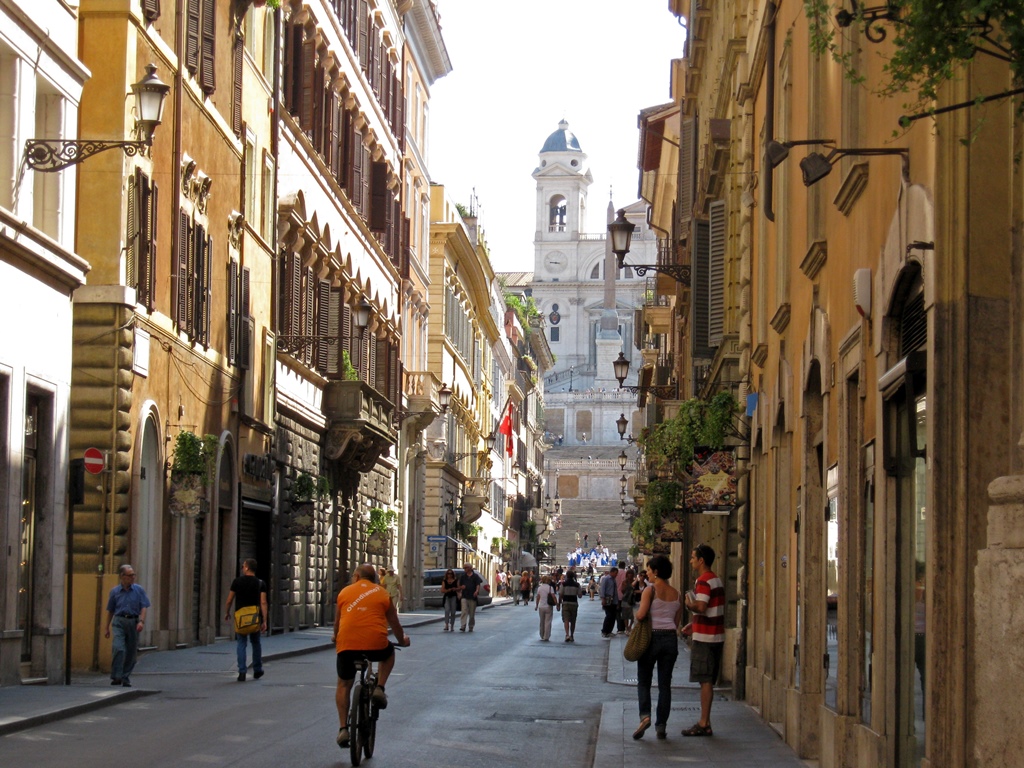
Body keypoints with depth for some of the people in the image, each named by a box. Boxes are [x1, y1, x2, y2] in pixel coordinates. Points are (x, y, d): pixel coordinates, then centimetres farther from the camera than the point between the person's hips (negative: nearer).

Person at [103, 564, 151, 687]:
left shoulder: (139, 590, 4)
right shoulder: (115, 591, 6)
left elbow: (144, 607, 0)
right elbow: (110, 610, 13)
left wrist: (141, 621, -15)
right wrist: (107, 628, 14)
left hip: (133, 621, 1)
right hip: (119, 621, -1)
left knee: (131, 651, 4)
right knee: (119, 648, -18)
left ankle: (126, 677, 16)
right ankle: (116, 677, -14)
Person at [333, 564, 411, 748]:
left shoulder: (345, 592, 15)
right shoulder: (382, 594, 14)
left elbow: (337, 622, 25)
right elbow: (394, 623, 23)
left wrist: (336, 640, 47)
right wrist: (402, 641, 43)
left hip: (347, 644, 0)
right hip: (376, 643, 0)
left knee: (343, 685, 20)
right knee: (389, 653, 35)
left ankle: (343, 729, 10)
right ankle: (379, 688, 14)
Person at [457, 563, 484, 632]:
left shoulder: (475, 576, 3)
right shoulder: (463, 576, 11)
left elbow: (478, 584, -6)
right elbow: (460, 586, 19)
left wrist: (477, 591, -22)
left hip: (473, 597, -1)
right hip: (464, 597, 1)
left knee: (472, 613, 7)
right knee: (464, 612, -14)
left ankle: (471, 627, 20)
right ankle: (463, 627, -21)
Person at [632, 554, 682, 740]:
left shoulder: (650, 590, -9)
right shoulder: (676, 593, 8)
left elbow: (641, 615, -19)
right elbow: (677, 621, 10)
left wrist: (637, 615, 2)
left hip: (651, 637, -4)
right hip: (670, 638, 4)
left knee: (644, 681, 7)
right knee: (665, 684, 8)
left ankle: (645, 715, -14)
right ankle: (661, 725, 6)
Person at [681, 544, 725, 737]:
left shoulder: (703, 581, -15)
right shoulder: (716, 580, 16)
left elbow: (701, 607, -27)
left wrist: (688, 604, -7)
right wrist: (694, 624, 20)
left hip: (704, 638, -9)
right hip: (716, 636, 9)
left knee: (705, 680, -7)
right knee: (708, 681, 12)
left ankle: (704, 724, -6)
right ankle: (705, 722, 15)